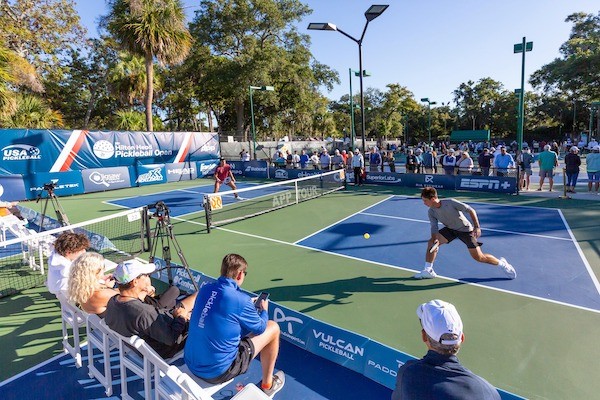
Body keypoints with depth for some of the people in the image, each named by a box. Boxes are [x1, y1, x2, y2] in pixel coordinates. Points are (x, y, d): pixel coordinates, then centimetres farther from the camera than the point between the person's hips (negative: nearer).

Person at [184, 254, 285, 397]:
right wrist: (264, 310, 17)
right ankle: (267, 385, 25)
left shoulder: (205, 289, -3)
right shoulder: (241, 300, -21)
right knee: (273, 327, 6)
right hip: (217, 372, -7)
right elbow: (260, 328, -3)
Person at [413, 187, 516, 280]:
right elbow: (434, 228, -13)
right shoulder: (431, 212, -12)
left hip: (465, 229, -5)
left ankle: (501, 263, 24)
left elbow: (471, 210, -21)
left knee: (479, 257, -4)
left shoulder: (450, 203, -28)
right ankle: (428, 270, -4)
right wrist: (435, 240, -31)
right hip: (450, 229, 5)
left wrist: (477, 227, -27)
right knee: (431, 243, -14)